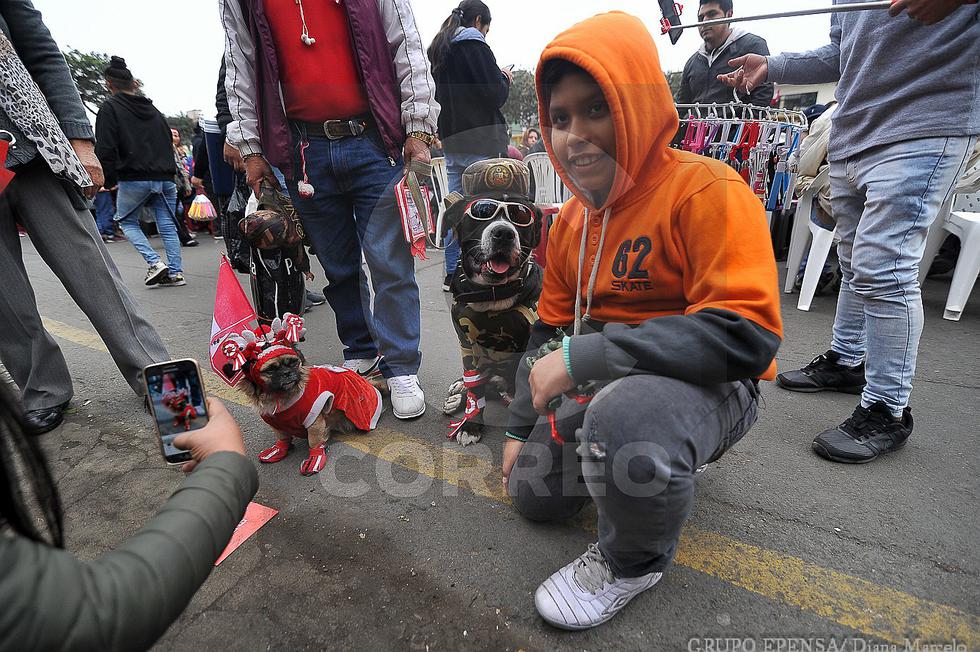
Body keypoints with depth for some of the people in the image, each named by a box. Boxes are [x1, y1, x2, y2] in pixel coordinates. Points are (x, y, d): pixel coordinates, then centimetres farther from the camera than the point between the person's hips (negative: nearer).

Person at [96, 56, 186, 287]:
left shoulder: (110, 108, 0)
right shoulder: (152, 108, 16)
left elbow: (105, 149, -8)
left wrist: (109, 180, 0)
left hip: (133, 179, -4)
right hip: (165, 178, 4)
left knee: (127, 221, 13)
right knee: (168, 225, 7)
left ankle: (155, 263, -4)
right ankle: (175, 272, 0)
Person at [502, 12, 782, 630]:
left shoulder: (706, 190, -18)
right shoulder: (571, 220, 6)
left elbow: (748, 335, -28)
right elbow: (551, 332, 11)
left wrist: (583, 356, -30)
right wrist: (522, 426, 11)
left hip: (710, 385, -7)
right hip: (601, 385, 8)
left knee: (625, 418, -39)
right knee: (534, 491, 8)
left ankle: (635, 562, -6)